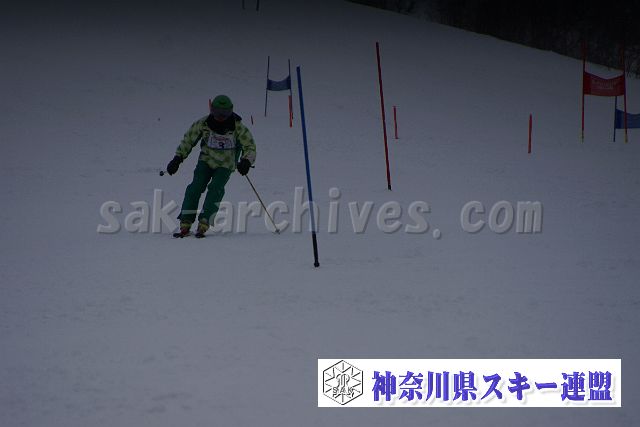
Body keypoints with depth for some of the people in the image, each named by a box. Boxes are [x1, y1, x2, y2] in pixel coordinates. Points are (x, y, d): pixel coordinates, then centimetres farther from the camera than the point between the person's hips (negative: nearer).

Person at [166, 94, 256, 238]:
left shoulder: (237, 127, -18)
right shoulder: (203, 123, -14)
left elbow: (250, 146, -11)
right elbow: (189, 139, 0)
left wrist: (246, 162, -30)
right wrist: (178, 158, -5)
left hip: (226, 164, -1)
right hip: (206, 160, 1)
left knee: (215, 189, -22)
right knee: (196, 187, -16)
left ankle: (203, 224, -23)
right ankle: (185, 225, -15)